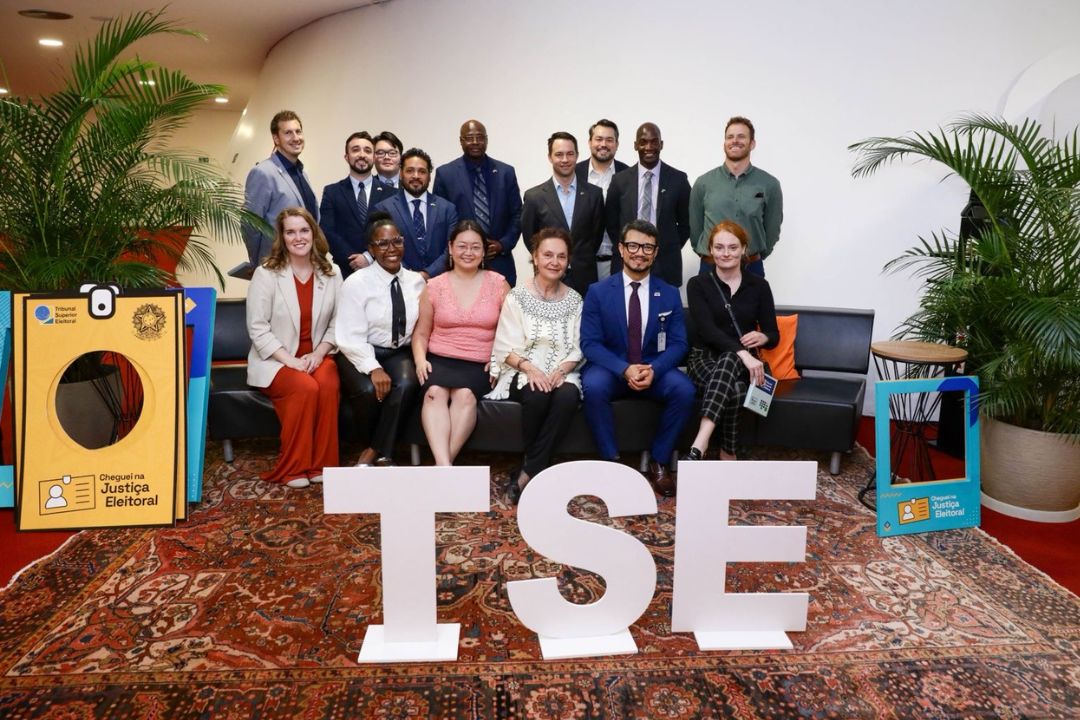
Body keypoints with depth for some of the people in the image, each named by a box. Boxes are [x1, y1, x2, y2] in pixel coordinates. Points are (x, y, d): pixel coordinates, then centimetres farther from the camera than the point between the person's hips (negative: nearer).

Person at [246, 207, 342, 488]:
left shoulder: (331, 273, 5)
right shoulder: (266, 274, -4)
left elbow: (337, 324, 6)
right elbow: (258, 329, -8)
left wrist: (318, 354, -11)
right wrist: (290, 360, -17)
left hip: (317, 357, 3)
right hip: (275, 360, -2)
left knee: (329, 384, -31)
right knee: (306, 388, -32)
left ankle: (320, 463, -16)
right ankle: (293, 467, -15)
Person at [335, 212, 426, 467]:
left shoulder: (416, 281, 5)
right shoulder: (356, 282, -7)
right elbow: (351, 337, -13)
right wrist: (374, 368, -26)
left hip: (400, 354, 3)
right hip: (361, 355, -3)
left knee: (407, 384, -31)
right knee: (370, 390, -33)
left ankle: (375, 451, -16)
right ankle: (383, 453, -4)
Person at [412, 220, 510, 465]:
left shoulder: (498, 284, 8)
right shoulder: (434, 286, 10)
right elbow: (421, 332, 13)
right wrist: (420, 359, -6)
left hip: (480, 364, 0)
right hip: (440, 359, 1)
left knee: (465, 394, -32)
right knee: (435, 392, -31)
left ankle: (445, 462, -30)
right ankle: (443, 466, -42)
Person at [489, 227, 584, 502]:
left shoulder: (574, 300, 9)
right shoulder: (517, 296, 1)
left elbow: (578, 348, 6)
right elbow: (505, 347, -3)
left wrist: (561, 370, -14)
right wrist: (530, 368, -20)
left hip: (561, 373, 2)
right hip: (523, 372, -2)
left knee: (568, 396, -32)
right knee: (537, 396, -35)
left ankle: (527, 473, -23)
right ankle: (537, 469, -11)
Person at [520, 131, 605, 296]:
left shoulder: (594, 194, 3)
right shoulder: (534, 196, -1)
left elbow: (597, 234, 10)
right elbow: (529, 237, 6)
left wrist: (583, 261, 7)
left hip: (585, 279, 1)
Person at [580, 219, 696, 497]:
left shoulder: (670, 294, 5)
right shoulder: (597, 292, -1)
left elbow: (678, 344, 0)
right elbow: (590, 343, -7)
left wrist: (654, 369, -22)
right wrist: (624, 369, -24)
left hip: (654, 371, 2)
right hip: (610, 368, -2)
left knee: (684, 389, -27)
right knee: (593, 387, -34)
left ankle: (659, 462, -9)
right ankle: (611, 460, -16)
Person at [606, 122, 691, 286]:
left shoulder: (678, 179, 0)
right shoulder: (620, 180, 3)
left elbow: (686, 222, 8)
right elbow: (611, 223, 12)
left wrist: (669, 250, 3)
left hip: (666, 266, -1)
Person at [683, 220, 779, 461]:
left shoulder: (759, 285, 6)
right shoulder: (698, 284, 1)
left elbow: (774, 335, 7)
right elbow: (707, 329, -15)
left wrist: (762, 337, -20)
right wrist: (742, 352, -31)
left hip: (744, 362, 1)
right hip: (705, 358, -1)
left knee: (729, 361, -38)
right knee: (734, 389, -37)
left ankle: (699, 447, -49)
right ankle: (728, 459, -33)